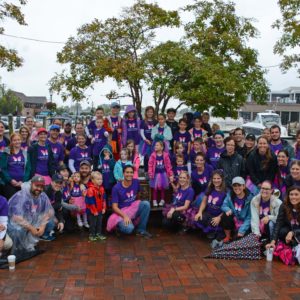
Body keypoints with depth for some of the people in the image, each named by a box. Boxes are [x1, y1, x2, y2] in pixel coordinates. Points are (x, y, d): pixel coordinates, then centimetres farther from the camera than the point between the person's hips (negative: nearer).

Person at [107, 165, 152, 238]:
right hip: (121, 212, -5)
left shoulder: (136, 182, -4)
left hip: (134, 208, 5)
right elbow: (114, 207, -16)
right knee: (129, 229, -33)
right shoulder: (116, 188, -15)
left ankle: (141, 229, -9)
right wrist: (125, 216, -28)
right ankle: (119, 225, 5)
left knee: (146, 204, -25)